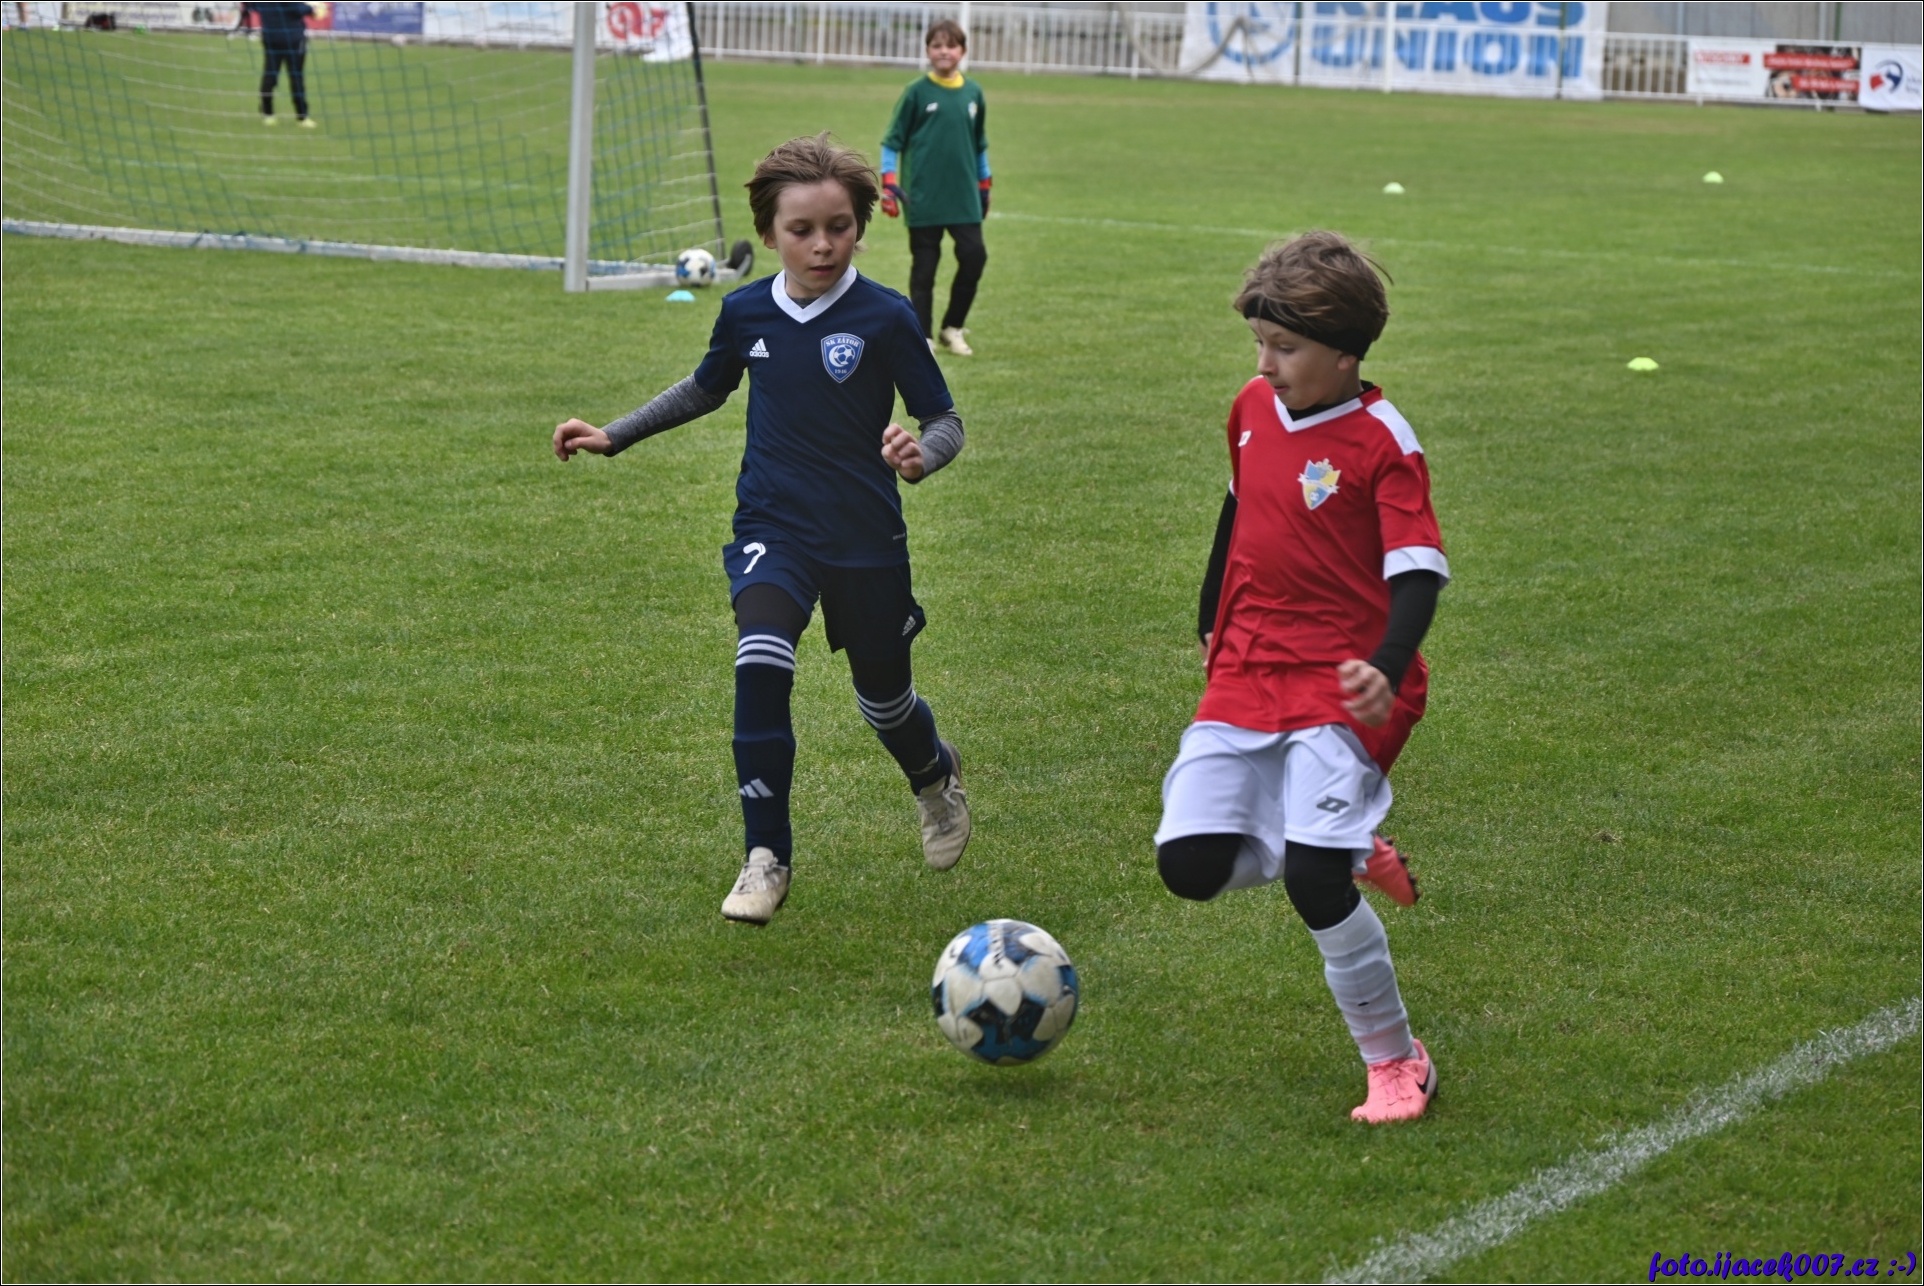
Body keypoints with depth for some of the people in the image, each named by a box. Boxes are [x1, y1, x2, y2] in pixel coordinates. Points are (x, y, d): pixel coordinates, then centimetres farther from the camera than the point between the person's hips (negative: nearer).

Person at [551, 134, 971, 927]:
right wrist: (615, 436, 16)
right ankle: (766, 859, -15)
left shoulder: (884, 319, -13)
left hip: (867, 539, -1)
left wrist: (922, 456, -31)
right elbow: (706, 390, 19)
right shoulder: (747, 313, -2)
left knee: (884, 698, 14)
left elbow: (945, 420, -8)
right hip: (772, 529, 1)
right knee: (760, 664, -25)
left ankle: (937, 780, 52)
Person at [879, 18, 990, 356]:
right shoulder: (917, 92, -2)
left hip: (964, 197, 3)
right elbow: (893, 140, 0)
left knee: (974, 256, -5)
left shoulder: (973, 93, 7)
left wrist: (984, 186, 17)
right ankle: (923, 337, 10)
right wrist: (889, 184, -8)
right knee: (924, 266, 1)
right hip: (924, 198, -3)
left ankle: (953, 327, 12)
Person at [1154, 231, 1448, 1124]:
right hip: (1246, 675, 7)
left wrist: (1386, 669, -35)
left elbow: (1418, 573, -18)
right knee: (1189, 866, -5)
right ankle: (1352, 853, 22)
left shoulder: (1381, 440, -13)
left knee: (1312, 882, -18)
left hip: (1340, 686, -7)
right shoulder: (1254, 409, 7)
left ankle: (1395, 1061, 1)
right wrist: (1211, 625, 29)